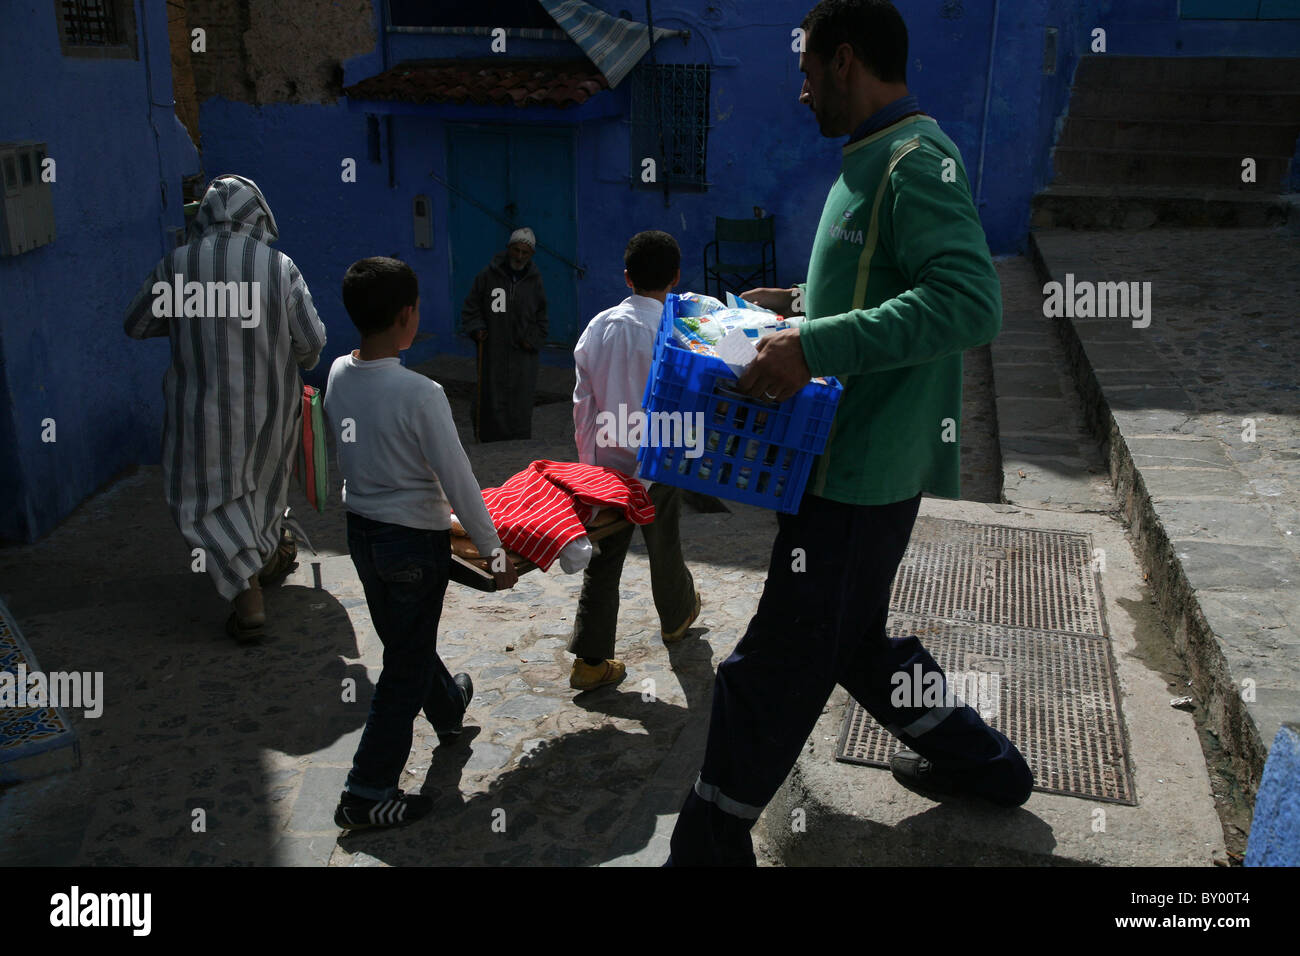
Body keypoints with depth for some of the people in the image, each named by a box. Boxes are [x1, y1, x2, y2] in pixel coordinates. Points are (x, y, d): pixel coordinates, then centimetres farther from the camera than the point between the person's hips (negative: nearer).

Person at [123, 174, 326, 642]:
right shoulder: (279, 265, -11)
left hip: (204, 406, -2)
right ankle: (271, 555, 45)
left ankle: (247, 593, -2)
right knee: (265, 482, 24)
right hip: (270, 405, 2)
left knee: (206, 497, 9)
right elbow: (312, 341, -6)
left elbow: (135, 325, 3)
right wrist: (292, 361, 16)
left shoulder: (177, 264, -10)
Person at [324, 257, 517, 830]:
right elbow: (459, 482, -20)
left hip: (360, 530, 8)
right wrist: (495, 552, -9)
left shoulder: (338, 375, -4)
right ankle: (367, 795, 14)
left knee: (404, 641, 27)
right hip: (414, 542, -8)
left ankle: (448, 707, 54)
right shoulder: (419, 394, -25)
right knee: (406, 665, 6)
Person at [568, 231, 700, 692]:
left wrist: (588, 460, 11)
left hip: (605, 464, 3)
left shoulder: (598, 327, -2)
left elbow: (583, 402, 2)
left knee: (603, 560, 6)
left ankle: (590, 660, 7)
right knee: (663, 548, 19)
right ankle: (677, 618, 45)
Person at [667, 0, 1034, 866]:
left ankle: (711, 843, 16)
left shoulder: (917, 161, -16)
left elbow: (971, 302, -29)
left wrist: (816, 346, -33)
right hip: (851, 458, 11)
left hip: (863, 469, -10)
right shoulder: (876, 161, 16)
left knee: (775, 667, 0)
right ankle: (979, 760, 40)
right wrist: (802, 304, 16)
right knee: (854, 637, 23)